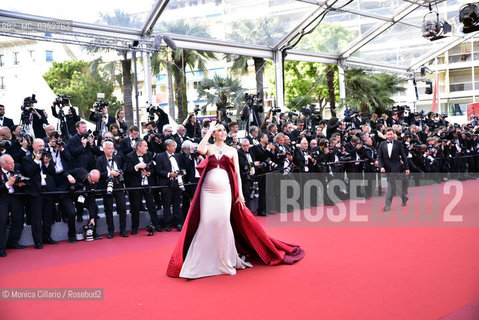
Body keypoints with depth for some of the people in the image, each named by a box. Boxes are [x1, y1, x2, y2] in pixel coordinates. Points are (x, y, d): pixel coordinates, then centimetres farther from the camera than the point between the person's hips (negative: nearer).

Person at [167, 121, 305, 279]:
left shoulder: (232, 151, 11)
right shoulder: (209, 148, 9)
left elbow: (237, 174, 8)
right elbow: (200, 149, -16)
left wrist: (240, 194, -1)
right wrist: (209, 130, -5)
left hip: (224, 191, 0)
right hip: (208, 190, 0)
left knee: (223, 223, -5)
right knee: (206, 223, -3)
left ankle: (226, 261, 8)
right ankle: (203, 262, 9)